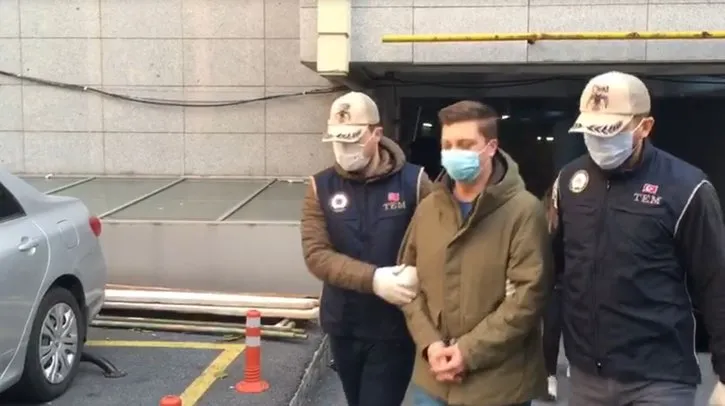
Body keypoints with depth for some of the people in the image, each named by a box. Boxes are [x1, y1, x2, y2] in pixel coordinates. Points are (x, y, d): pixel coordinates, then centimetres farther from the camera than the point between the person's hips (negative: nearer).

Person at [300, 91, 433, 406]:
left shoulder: (413, 181, -8)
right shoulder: (321, 187, -1)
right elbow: (316, 254, -10)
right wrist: (373, 279, -23)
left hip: (395, 328, -3)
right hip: (343, 326, 4)